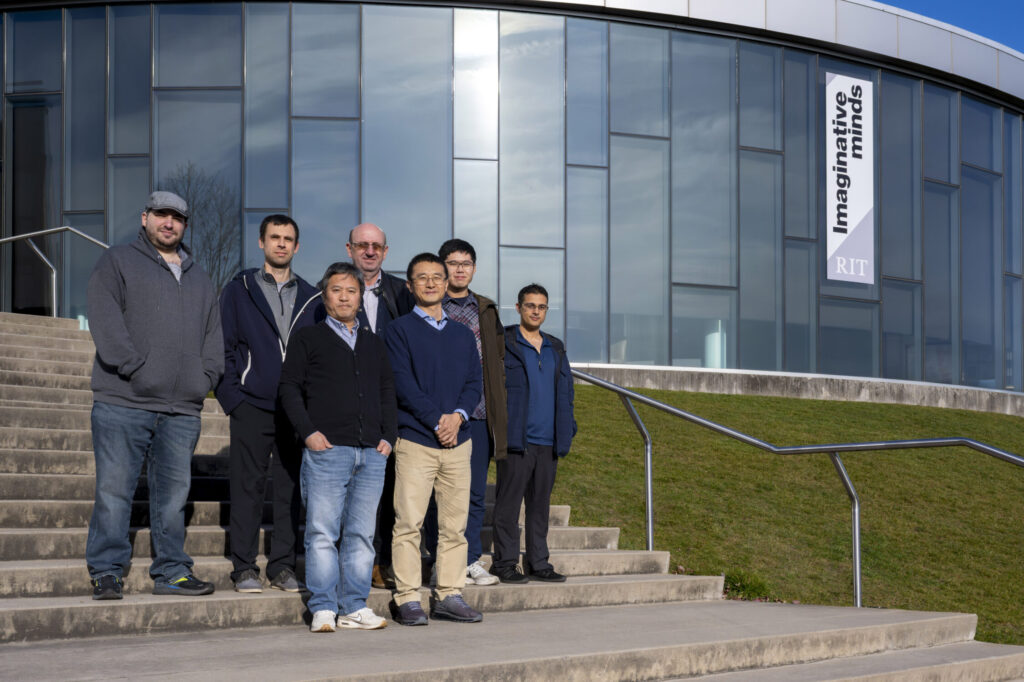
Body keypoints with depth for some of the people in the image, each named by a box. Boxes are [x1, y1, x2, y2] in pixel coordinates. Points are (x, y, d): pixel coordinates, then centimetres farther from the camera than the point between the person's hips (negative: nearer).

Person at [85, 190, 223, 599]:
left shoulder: (199, 279, 23)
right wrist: (135, 367, -14)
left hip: (182, 408, 5)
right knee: (114, 489, -4)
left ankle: (171, 571, 13)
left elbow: (213, 335, 22)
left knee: (174, 492, 6)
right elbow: (105, 322, -5)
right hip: (123, 402, -4)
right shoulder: (117, 263, 7)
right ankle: (106, 572, 3)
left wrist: (205, 378, 6)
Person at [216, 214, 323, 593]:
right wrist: (231, 399, -6)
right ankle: (244, 568, 6)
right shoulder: (239, 291, 7)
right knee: (247, 488, -1)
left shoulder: (310, 298, 13)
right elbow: (224, 348, 4)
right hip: (251, 406, -2)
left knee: (291, 490, 4)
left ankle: (283, 566, 12)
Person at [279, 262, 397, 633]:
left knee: (361, 533, 4)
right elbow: (289, 387, 3)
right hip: (326, 449, -4)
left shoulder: (374, 344, 20)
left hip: (371, 452, 4)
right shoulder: (308, 339, 8)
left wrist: (388, 436, 8)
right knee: (322, 532, -6)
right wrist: (308, 432, -8)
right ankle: (323, 609, -1)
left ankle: (354, 608, 8)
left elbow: (387, 391, 22)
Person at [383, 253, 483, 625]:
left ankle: (449, 595, 10)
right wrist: (437, 421, -12)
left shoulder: (463, 334, 17)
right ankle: (408, 599, -2)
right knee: (408, 523, -6)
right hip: (415, 439, -4)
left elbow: (475, 382, 11)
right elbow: (403, 384, -6)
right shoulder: (399, 330, 3)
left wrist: (458, 416, -8)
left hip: (458, 441, 4)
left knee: (455, 524, 4)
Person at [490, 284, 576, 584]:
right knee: (509, 503, -2)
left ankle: (538, 563, 15)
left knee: (540, 504, 9)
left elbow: (566, 390, 22)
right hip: (516, 439, -6)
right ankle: (505, 563, 3)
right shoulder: (502, 344, -1)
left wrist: (568, 429, 13)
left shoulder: (555, 348, 18)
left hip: (548, 442, 6)